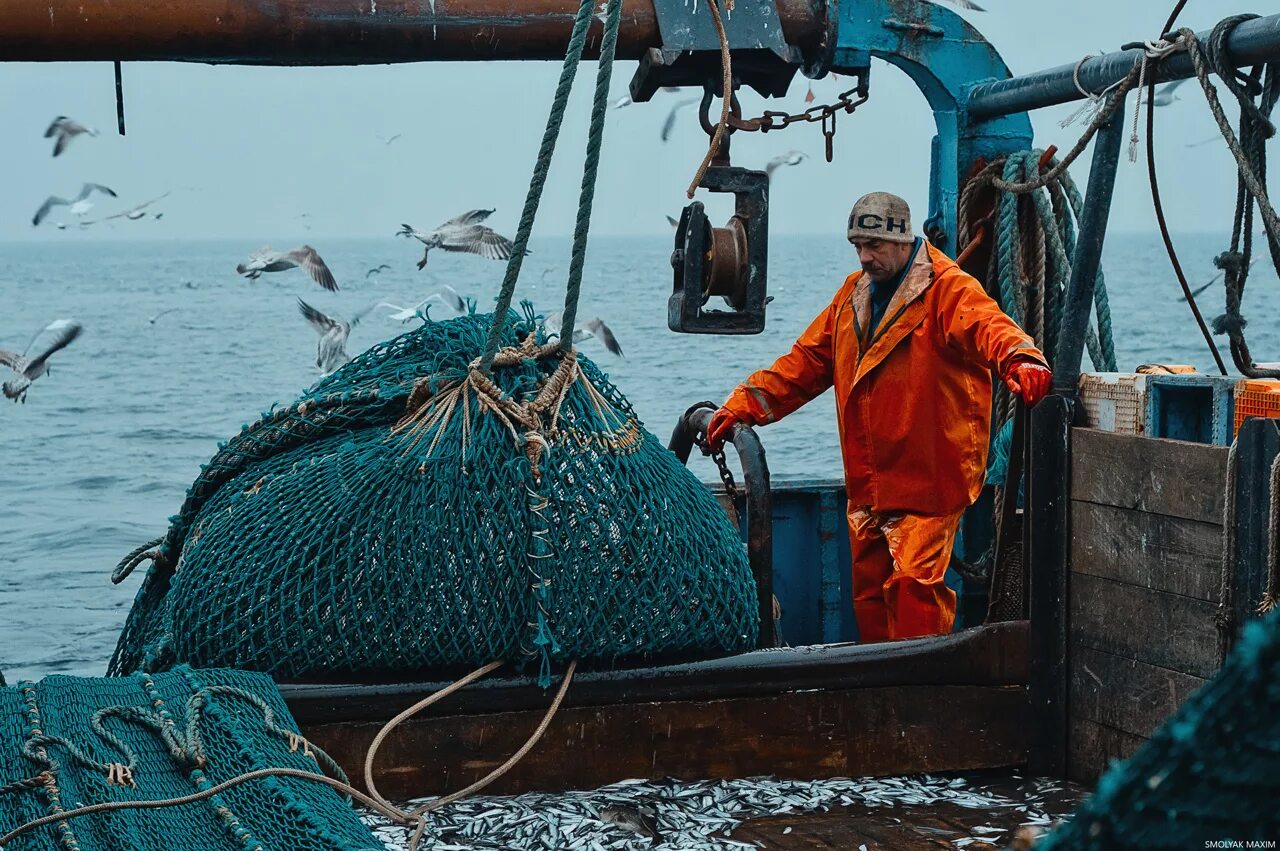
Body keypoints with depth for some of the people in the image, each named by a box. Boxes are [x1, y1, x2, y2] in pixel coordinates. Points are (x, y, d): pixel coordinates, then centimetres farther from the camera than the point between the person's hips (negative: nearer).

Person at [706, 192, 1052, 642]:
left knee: (913, 582, -15)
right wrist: (744, 404, 12)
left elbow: (985, 323, -30)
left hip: (926, 481, -7)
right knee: (869, 589, 11)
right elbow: (807, 360, 20)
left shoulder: (948, 289, -9)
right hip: (866, 483, 7)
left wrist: (1018, 358, -52)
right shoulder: (853, 295, 15)